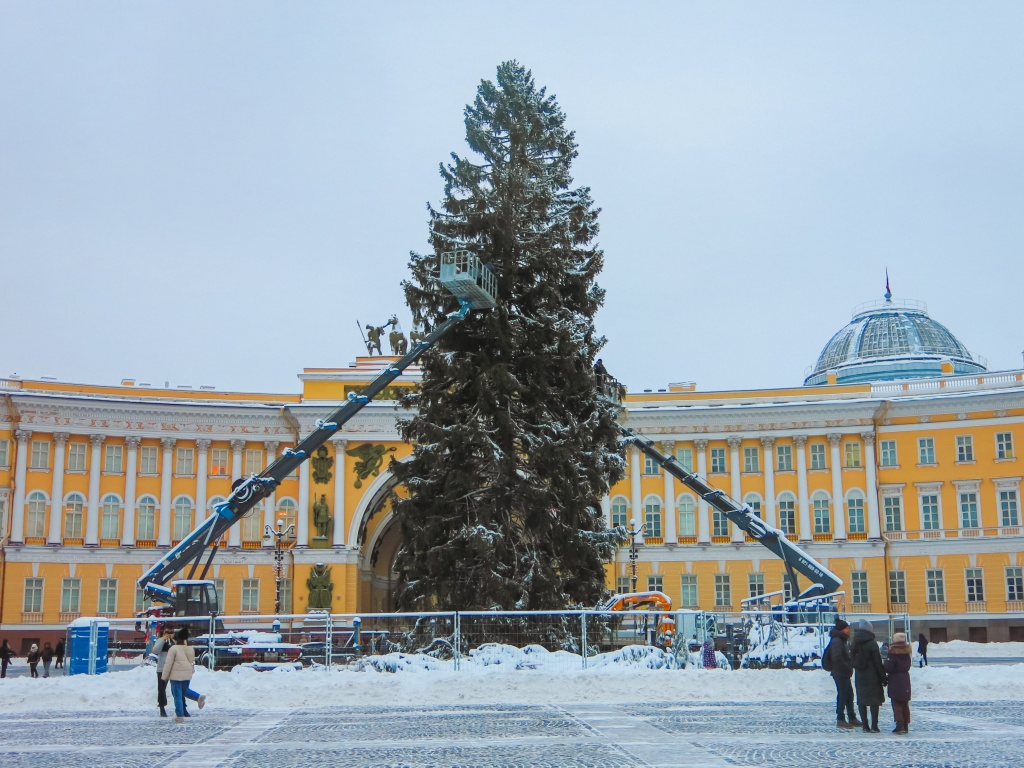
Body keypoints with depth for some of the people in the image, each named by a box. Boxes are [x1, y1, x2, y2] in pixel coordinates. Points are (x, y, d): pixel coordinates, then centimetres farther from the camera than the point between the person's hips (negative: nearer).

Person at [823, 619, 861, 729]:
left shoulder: (841, 640, 15)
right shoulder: (836, 641, -17)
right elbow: (836, 658, -26)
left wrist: (850, 667, 9)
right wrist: (848, 667, -19)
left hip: (844, 674, 10)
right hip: (840, 673, -10)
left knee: (849, 695, 15)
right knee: (842, 695, -5)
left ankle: (852, 719, 23)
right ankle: (840, 720, 1)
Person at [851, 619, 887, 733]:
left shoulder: (855, 644, 5)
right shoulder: (872, 643, -12)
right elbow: (878, 662, -11)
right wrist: (883, 678, -5)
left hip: (859, 676, 5)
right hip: (872, 676, -5)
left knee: (862, 700, 7)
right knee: (874, 700, 0)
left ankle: (865, 726, 7)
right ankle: (874, 726, -4)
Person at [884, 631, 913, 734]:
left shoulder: (893, 654, -15)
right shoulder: (907, 654, 3)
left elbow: (888, 668, -17)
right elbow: (908, 666, 13)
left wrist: (886, 661, 1)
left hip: (895, 682, -6)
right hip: (905, 681, 6)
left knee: (897, 705, -2)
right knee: (905, 705, 13)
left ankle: (900, 726, -10)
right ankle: (905, 726, 17)